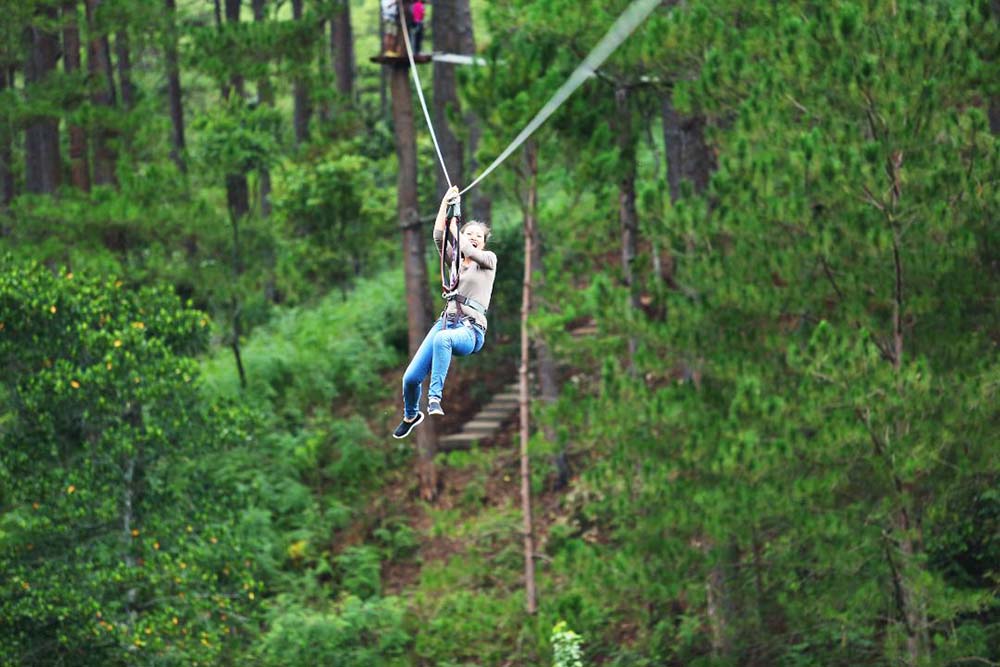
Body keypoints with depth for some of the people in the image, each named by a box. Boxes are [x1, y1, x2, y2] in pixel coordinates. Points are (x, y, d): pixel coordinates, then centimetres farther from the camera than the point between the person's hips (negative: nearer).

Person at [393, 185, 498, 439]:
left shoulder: (489, 259, 9)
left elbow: (470, 252, -12)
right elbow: (439, 237, 4)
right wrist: (445, 204, -2)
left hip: (471, 330, -5)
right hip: (447, 320, 5)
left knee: (442, 339, -43)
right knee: (411, 377, -8)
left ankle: (434, 399, -44)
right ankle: (410, 416, 22)